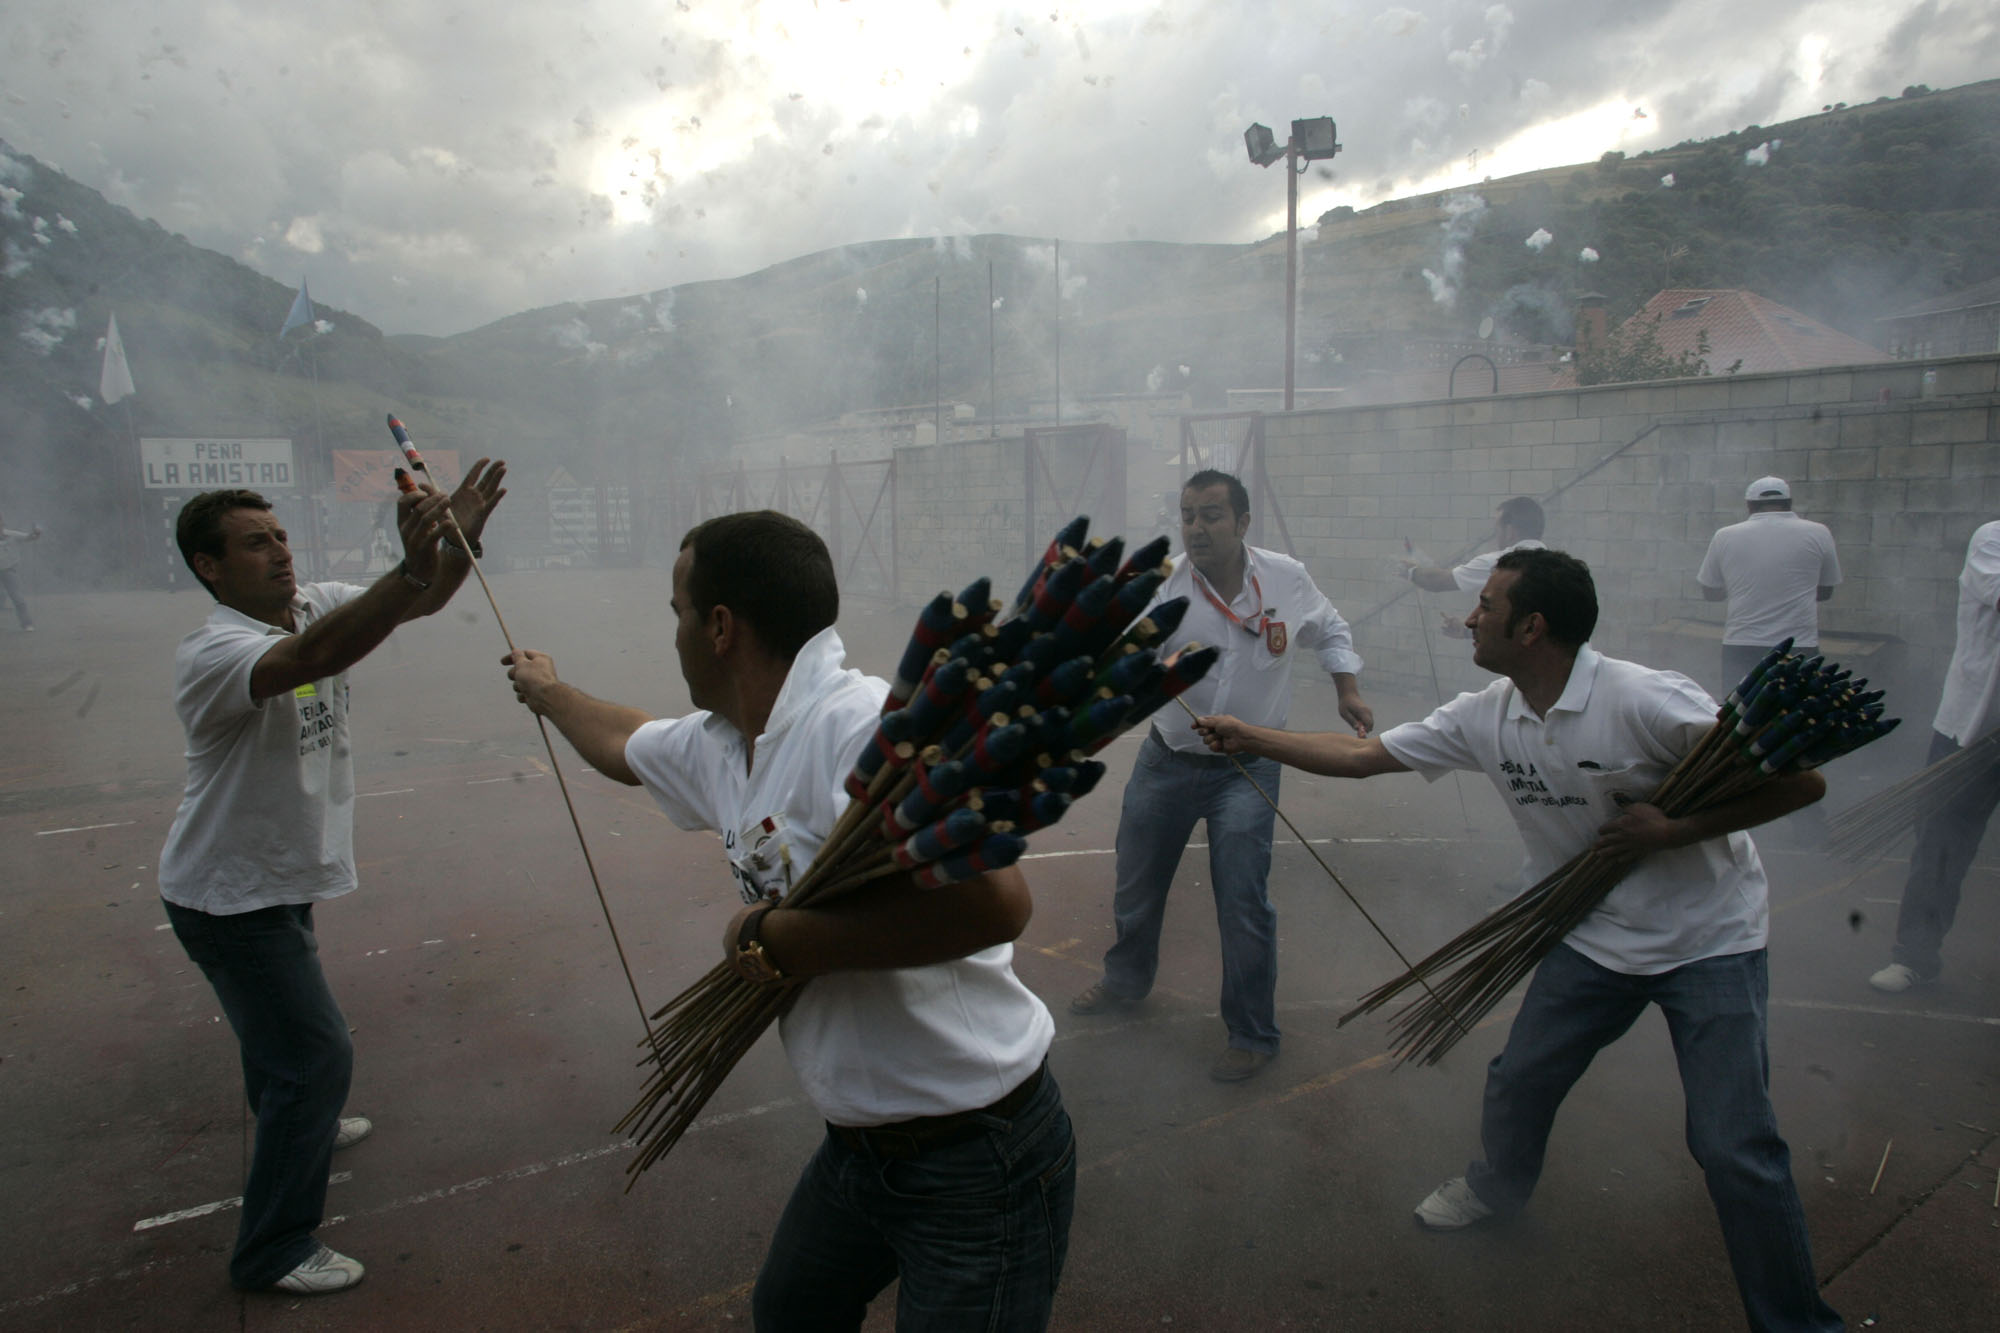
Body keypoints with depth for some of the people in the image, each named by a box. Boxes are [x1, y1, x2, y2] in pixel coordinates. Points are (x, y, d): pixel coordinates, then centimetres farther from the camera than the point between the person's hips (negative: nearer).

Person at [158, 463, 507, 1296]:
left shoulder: (316, 606, -4)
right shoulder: (211, 654, -28)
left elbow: (424, 601, -10)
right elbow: (317, 654, -49)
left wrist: (462, 538, -31)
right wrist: (411, 567, -60)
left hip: (276, 879, 9)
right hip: (229, 899, -9)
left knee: (278, 1020, 31)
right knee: (315, 1052, -5)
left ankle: (297, 1126, 57)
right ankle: (272, 1251, 10)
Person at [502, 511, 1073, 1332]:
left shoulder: (863, 725, -28)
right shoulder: (716, 745, 3)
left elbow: (993, 900, -40)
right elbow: (624, 744, 26)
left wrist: (784, 939, -27)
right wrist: (547, 691, 45)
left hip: (977, 1159, -9)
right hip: (861, 1144, 9)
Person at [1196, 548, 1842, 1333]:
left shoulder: (1644, 701, -27)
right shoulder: (1485, 718, -8)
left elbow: (1802, 782, -22)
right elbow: (1360, 756, 0)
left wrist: (1674, 829, -26)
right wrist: (1250, 738, 1)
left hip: (1707, 942, -5)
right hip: (1597, 937, 5)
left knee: (1733, 1147, -8)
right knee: (1517, 1083, 11)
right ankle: (1498, 1188, 44)